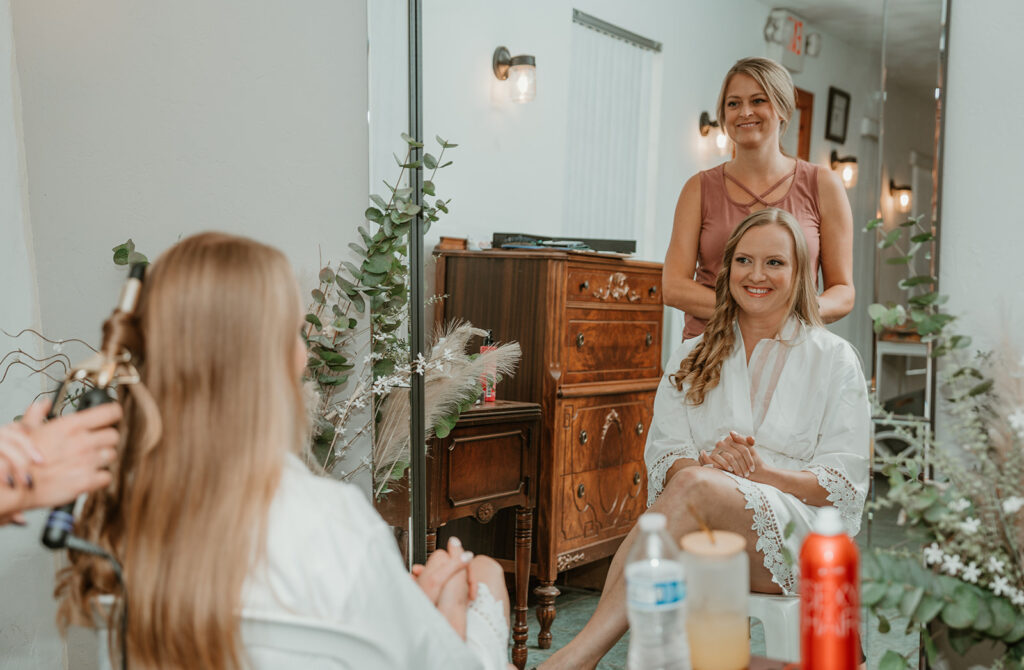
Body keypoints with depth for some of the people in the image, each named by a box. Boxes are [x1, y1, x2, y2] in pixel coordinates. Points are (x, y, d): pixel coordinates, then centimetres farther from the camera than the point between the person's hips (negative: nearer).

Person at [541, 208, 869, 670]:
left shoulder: (834, 359, 8)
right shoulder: (692, 359, 17)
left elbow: (845, 485, 1)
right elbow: (663, 456, 6)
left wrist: (762, 472, -16)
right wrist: (707, 464, -17)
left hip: (800, 537, -2)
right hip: (705, 528, 2)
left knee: (694, 487, -34)